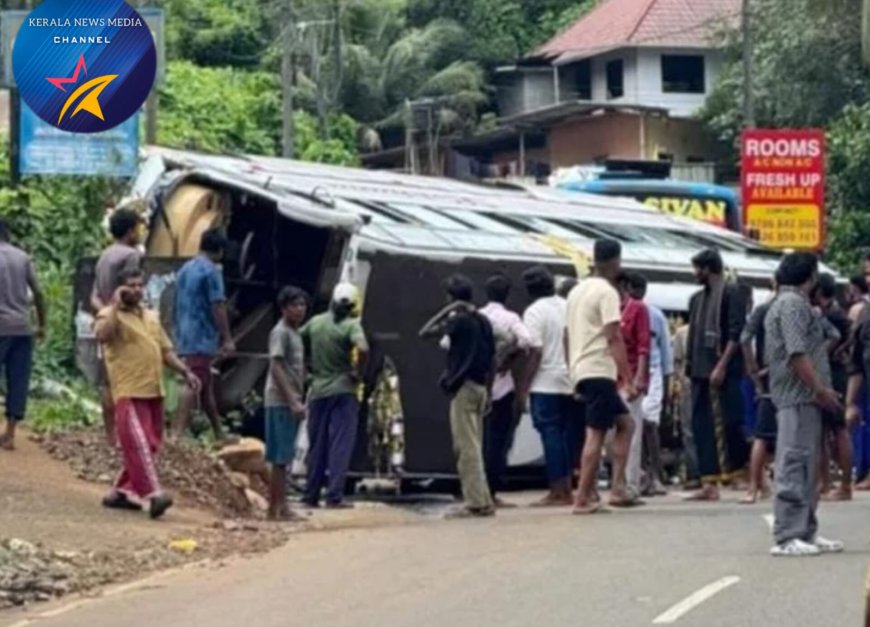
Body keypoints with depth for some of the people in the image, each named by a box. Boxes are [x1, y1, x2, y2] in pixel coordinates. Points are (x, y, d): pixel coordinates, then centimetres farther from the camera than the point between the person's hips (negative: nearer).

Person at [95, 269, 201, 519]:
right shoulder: (111, 315, -4)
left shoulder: (152, 317, 19)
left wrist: (185, 371, 10)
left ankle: (120, 492, 20)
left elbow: (165, 350, 22)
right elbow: (102, 335, -26)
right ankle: (154, 494, -22)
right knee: (138, 443, -16)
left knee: (150, 445, 10)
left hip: (154, 391, 8)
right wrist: (115, 306, -21)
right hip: (129, 392, -8)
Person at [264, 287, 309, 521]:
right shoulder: (280, 332, -10)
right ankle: (277, 507, -8)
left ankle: (279, 506, 13)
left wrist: (300, 402, 17)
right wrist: (293, 401, -22)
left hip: (291, 403, 9)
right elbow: (276, 369, -18)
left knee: (284, 457, 10)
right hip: (281, 402, -9)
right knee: (280, 457, -8)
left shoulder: (296, 334, 18)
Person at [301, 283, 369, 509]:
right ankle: (334, 496, -8)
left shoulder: (315, 322, 5)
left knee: (317, 446, 12)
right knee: (340, 445, -2)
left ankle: (311, 495, 15)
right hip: (343, 391, -4)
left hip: (318, 391, 4)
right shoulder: (351, 325, -10)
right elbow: (363, 349, -26)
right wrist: (359, 372, -11)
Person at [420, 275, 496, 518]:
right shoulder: (483, 321, 13)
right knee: (473, 447, 14)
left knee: (466, 448, -7)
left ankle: (476, 503, -10)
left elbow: (425, 332, -13)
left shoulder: (459, 320, -10)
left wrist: (447, 310, -7)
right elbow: (493, 359, 14)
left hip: (463, 387, -8)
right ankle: (483, 501, 13)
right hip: (480, 388, 8)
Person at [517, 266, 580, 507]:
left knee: (551, 434, -4)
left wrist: (523, 387, -10)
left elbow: (536, 352, -14)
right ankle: (567, 489, 11)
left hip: (545, 384, -6)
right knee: (569, 435, 10)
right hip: (571, 382, 6)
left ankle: (557, 493, -5)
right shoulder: (568, 306, 11)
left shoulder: (535, 311, -8)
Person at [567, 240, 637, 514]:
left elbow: (569, 336, 21)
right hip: (599, 371, -9)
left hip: (580, 370, 9)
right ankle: (583, 499, -7)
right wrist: (629, 380, -18)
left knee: (625, 423, 14)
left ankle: (618, 488, 5)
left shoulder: (577, 291, 17)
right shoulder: (607, 292, -10)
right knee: (595, 434, -7)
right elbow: (614, 339, -17)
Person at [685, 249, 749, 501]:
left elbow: (736, 334, -12)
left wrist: (722, 366, -19)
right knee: (702, 427, 2)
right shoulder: (697, 299, 19)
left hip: (724, 373, -8)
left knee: (729, 423, -9)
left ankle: (741, 468, 5)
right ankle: (709, 484, 2)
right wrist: (689, 369, 15)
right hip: (700, 373, 8)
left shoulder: (731, 293, -4)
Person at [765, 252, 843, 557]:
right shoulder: (793, 304, -11)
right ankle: (787, 537, -12)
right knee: (795, 465, -11)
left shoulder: (789, 303, 21)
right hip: (799, 397, -11)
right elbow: (797, 354, -20)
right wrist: (821, 389, -16)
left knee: (805, 466, 13)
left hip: (803, 397, 11)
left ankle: (806, 532, 19)